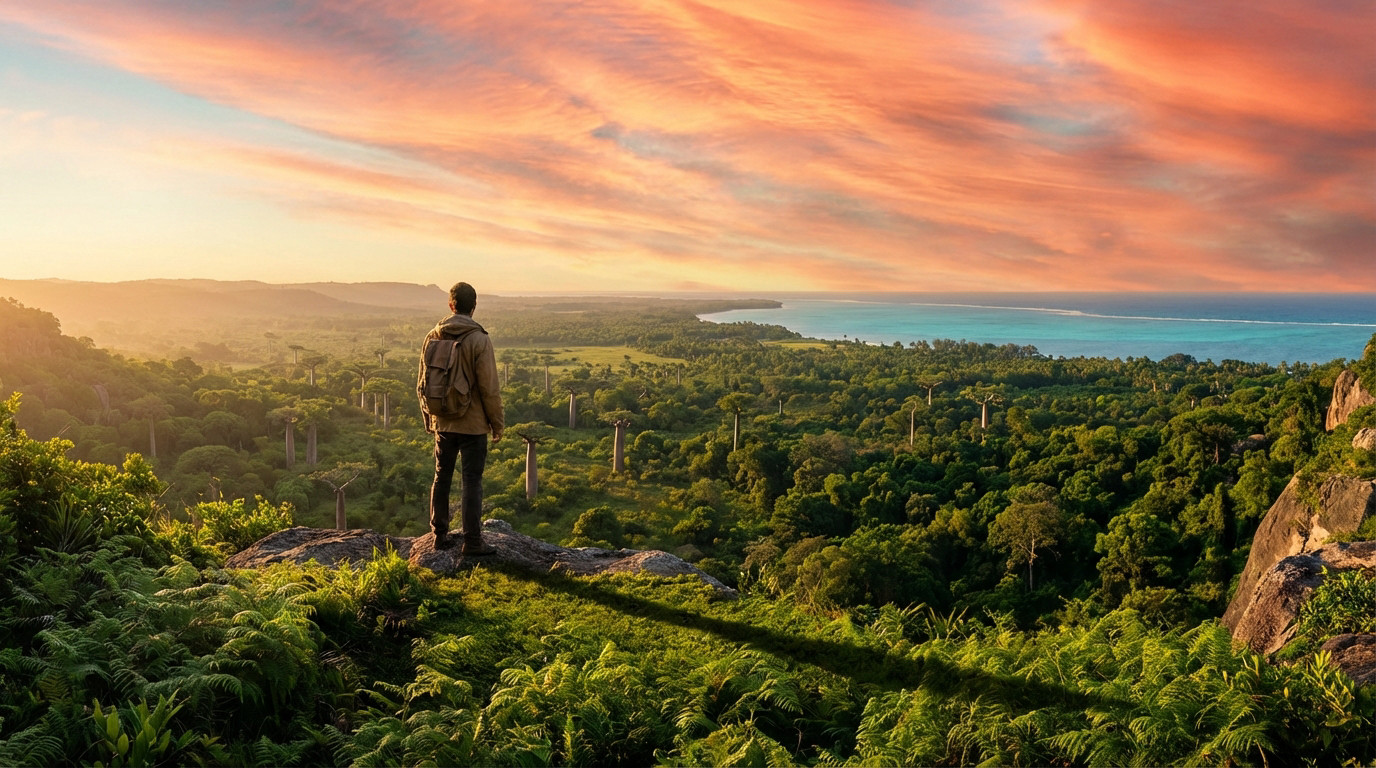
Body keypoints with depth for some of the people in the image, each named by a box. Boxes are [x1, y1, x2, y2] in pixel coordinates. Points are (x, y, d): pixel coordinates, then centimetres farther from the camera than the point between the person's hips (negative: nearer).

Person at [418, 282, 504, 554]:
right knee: (471, 481, 1)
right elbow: (489, 388, -14)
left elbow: (422, 385, 9)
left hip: (442, 423, 5)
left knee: (441, 478, 15)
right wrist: (497, 423, -3)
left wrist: (428, 420, 20)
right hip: (473, 424, -4)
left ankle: (440, 534, 21)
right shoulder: (479, 340, -13)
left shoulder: (432, 337, 2)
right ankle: (472, 540, 4)